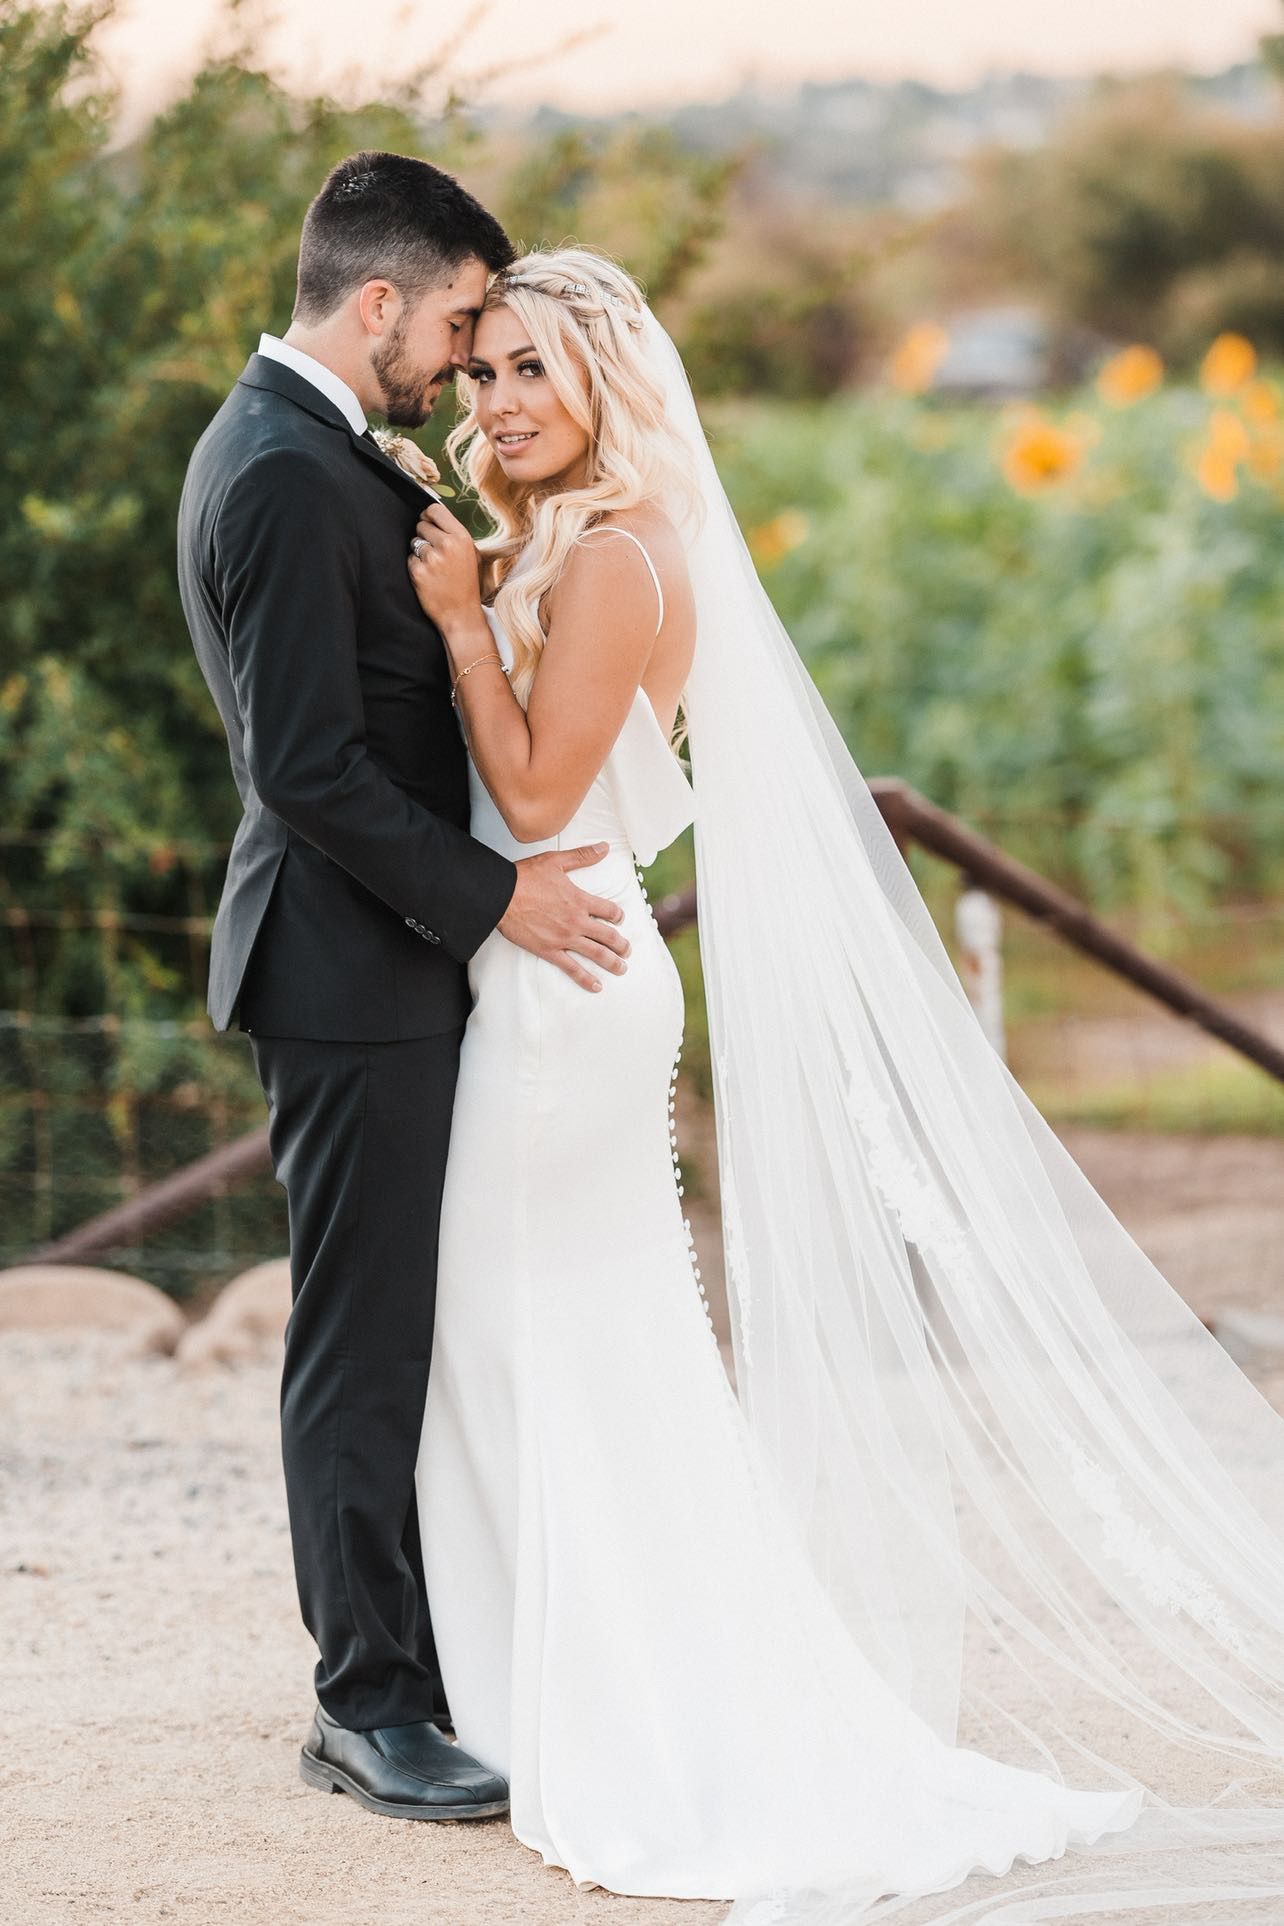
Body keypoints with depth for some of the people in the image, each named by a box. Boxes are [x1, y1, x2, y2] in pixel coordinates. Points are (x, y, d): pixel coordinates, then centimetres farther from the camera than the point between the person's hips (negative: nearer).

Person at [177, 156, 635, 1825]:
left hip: (395, 955, 10)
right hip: (353, 970, -10)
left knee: (410, 1328, 14)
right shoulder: (286, 479, -19)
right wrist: (494, 896, -17)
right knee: (365, 1343, -3)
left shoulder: (307, 449, 15)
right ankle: (369, 1705, 5)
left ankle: (422, 1657, 22)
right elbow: (309, 767, -22)